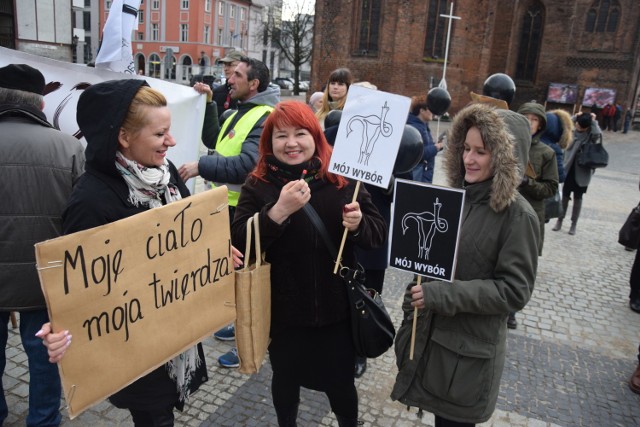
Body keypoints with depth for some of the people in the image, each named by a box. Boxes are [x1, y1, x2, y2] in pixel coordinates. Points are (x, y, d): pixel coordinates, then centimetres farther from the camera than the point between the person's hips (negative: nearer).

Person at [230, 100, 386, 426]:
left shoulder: (342, 179, -5)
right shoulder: (258, 185, -7)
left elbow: (379, 234, -1)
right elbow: (239, 242, -17)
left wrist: (358, 224, -23)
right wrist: (278, 211, -31)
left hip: (336, 307, 0)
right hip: (283, 309, 0)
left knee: (340, 384, 15)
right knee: (285, 378, 23)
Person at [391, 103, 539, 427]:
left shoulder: (516, 214, -17)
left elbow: (514, 290, -19)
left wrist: (443, 294, -25)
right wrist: (418, 295, 2)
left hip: (470, 349, -5)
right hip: (429, 334, 5)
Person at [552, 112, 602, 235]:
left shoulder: (591, 135, -8)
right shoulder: (572, 131, -1)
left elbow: (598, 134, -29)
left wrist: (593, 121, -18)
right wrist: (574, 117, -15)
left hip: (583, 171, -2)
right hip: (569, 169, 2)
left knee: (577, 198, 7)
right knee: (565, 196, 11)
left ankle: (574, 223, 18)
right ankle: (560, 220, 24)